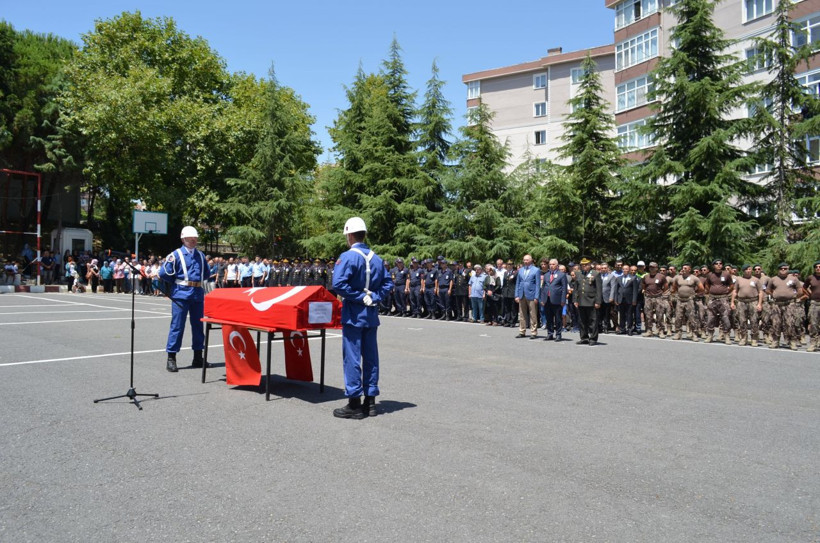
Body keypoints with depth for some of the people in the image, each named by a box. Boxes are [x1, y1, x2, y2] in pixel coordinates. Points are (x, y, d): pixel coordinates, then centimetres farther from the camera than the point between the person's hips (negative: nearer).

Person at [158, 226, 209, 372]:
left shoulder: (201, 255, 13)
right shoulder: (176, 255, -2)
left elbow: (206, 273, 26)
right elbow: (164, 273, -6)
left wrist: (198, 281, 12)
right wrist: (178, 282, 3)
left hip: (198, 294, 5)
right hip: (181, 294, -5)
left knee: (198, 325, 9)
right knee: (177, 326, -4)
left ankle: (198, 357, 19)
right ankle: (171, 358, 2)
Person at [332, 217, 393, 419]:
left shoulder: (348, 256, -12)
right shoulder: (376, 258, 9)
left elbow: (338, 284, -22)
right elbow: (387, 283, 10)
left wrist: (359, 297, -14)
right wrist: (374, 297, 1)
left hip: (354, 315, -6)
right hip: (371, 314, 6)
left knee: (352, 357, 0)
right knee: (371, 357, 11)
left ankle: (354, 404, 4)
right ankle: (370, 401, 18)